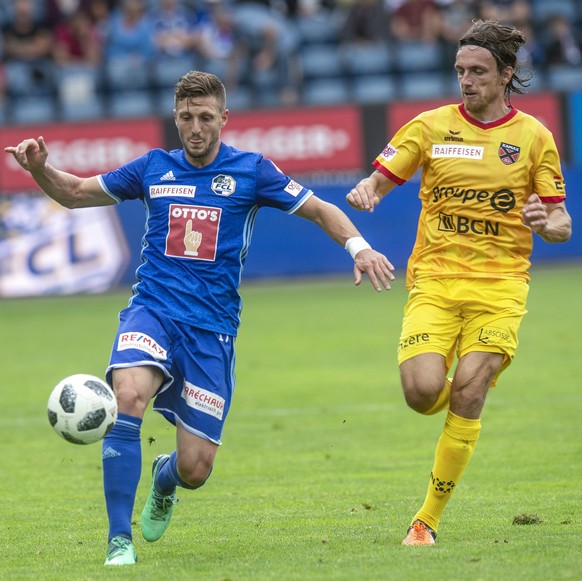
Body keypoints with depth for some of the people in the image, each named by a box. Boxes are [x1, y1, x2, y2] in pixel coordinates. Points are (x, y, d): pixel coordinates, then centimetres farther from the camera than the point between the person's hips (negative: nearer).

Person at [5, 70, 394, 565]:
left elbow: (320, 210, 8)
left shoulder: (250, 171, 3)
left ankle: (164, 479, 38)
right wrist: (39, 167, -1)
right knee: (128, 396, -32)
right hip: (152, 312, 1)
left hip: (212, 329, 0)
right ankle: (120, 539, -26)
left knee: (196, 468, -4)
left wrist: (358, 246, -9)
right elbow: (74, 193, 18)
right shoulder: (154, 168, 9)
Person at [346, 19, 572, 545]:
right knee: (423, 392, -19)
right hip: (435, 280, 1)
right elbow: (379, 181, 8)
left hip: (500, 285, -1)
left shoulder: (533, 137, 6)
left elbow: (561, 225, 8)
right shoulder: (430, 127, 6)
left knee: (466, 398, -13)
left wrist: (547, 223, -16)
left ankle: (428, 519, -2)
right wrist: (365, 193, -16)